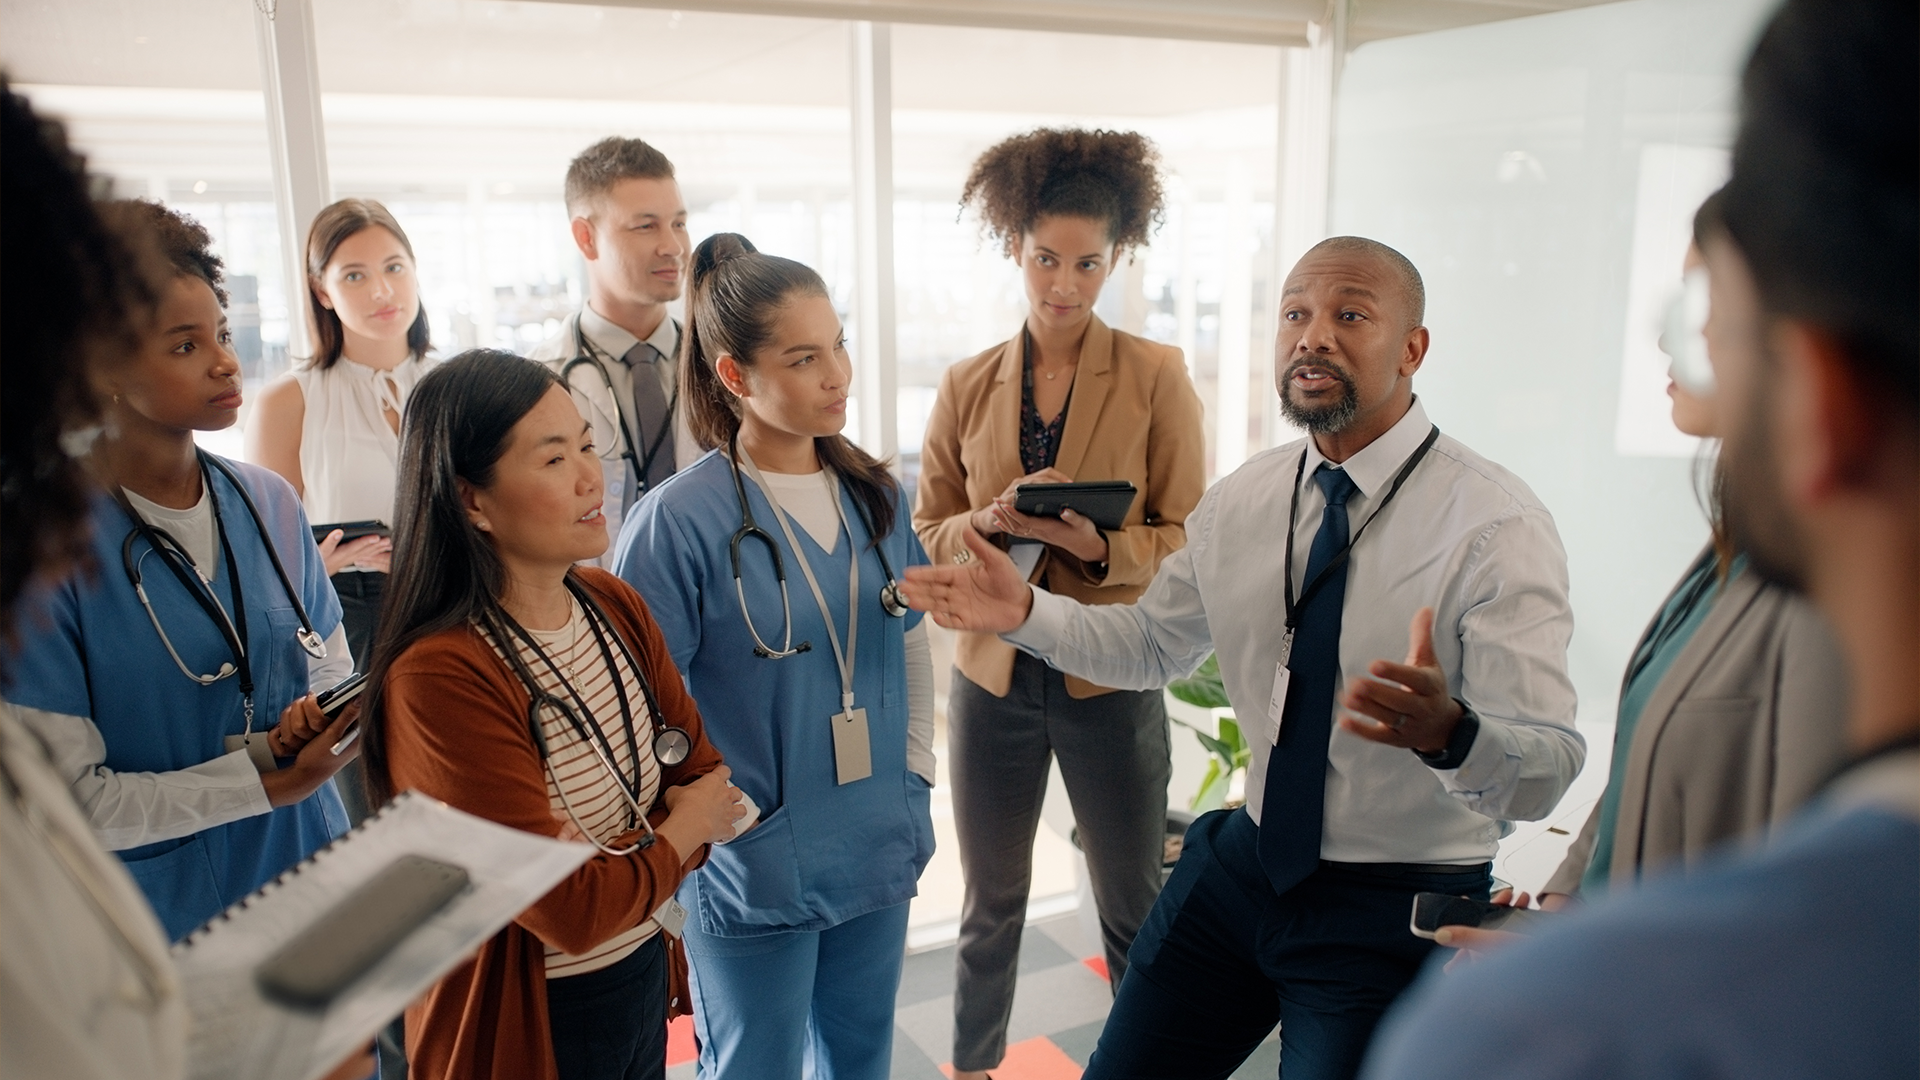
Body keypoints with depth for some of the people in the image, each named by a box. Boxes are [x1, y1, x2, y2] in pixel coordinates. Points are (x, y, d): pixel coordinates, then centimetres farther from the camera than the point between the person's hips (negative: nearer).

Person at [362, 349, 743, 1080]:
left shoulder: (615, 607, -4)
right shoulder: (439, 679, -27)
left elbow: (705, 775, -3)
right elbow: (571, 912, -26)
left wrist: (617, 849, -20)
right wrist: (683, 828, -10)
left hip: (645, 980, 6)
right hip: (529, 1021, -6)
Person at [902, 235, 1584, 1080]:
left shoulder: (1496, 525, -18)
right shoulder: (1241, 501, 0)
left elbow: (1547, 772, -24)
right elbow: (1150, 645, 11)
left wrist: (1447, 730, -46)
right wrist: (1025, 612, -5)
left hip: (1395, 913, -5)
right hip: (1243, 864, 5)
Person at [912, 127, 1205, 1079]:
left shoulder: (1156, 376, -6)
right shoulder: (967, 384, 2)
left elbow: (1187, 540, -6)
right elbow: (927, 531, 6)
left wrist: (1098, 544, -24)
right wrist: (988, 521, -15)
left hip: (1110, 678, -2)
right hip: (993, 673, 2)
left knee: (1134, 909, 11)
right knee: (991, 900, 18)